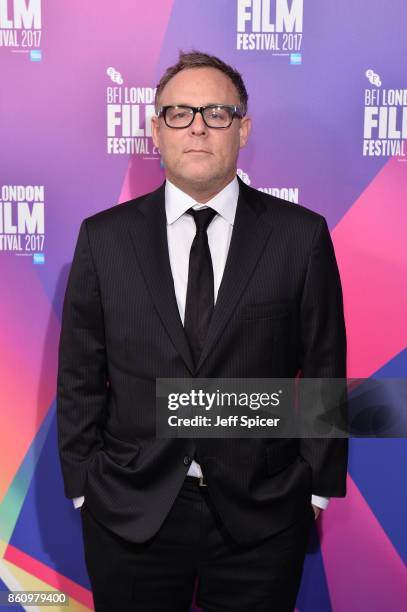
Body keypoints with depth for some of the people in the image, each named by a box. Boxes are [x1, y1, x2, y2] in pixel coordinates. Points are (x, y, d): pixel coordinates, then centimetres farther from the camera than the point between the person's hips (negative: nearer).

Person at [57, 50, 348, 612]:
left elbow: (325, 369, -1)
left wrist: (320, 487, 2)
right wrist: (83, 487, 2)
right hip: (131, 514, 1)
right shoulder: (104, 236, -2)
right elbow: (79, 375, 2)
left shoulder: (301, 234, -4)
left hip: (262, 518, 0)